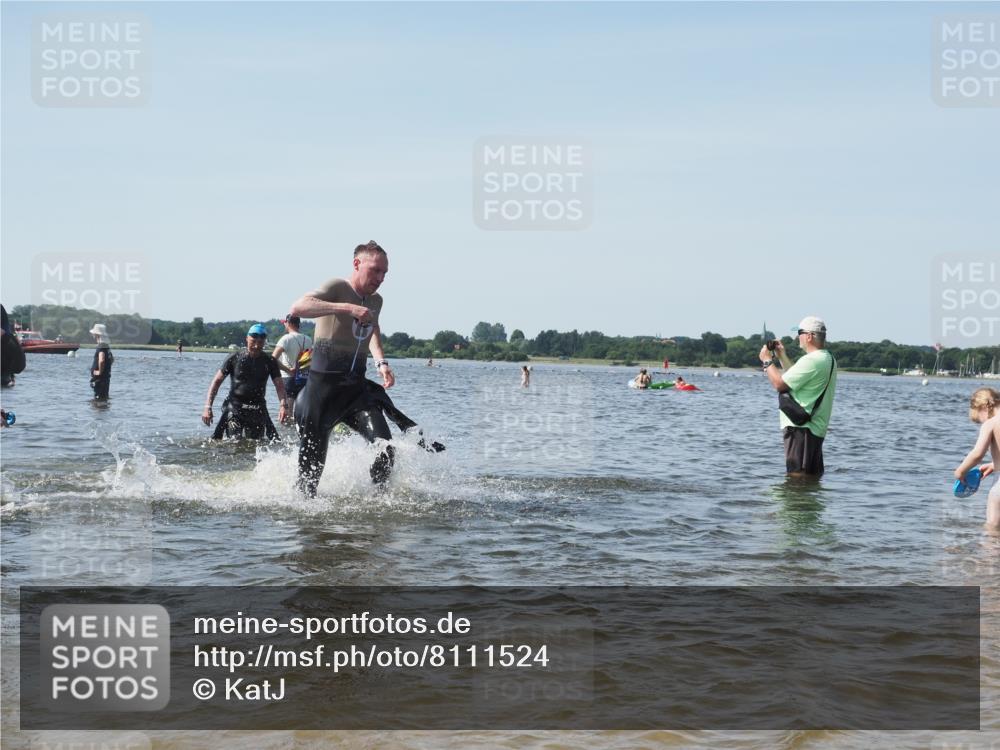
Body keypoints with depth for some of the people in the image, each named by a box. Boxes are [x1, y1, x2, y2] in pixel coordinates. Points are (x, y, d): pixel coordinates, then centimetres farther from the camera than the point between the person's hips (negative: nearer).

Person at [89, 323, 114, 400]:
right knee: (104, 398, 15)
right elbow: (112, 359, 27)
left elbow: (101, 360, -34)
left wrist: (100, 372, -23)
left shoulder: (101, 346, -18)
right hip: (106, 376, 10)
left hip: (100, 378, -10)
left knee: (98, 399, -8)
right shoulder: (106, 346, 13)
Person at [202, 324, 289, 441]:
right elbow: (217, 381, 0)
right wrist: (208, 407, -8)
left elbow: (279, 385, -4)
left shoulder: (269, 362, 3)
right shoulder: (234, 358, -2)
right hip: (234, 407, -2)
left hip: (258, 410, 2)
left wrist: (283, 405, -23)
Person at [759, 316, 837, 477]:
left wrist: (767, 360, -4)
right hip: (817, 427, 11)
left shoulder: (811, 360, -18)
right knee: (814, 475, 14)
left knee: (798, 476, -11)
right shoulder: (827, 358, 16)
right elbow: (796, 380, 24)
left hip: (801, 427, -11)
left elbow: (780, 384, -18)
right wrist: (782, 356, 25)